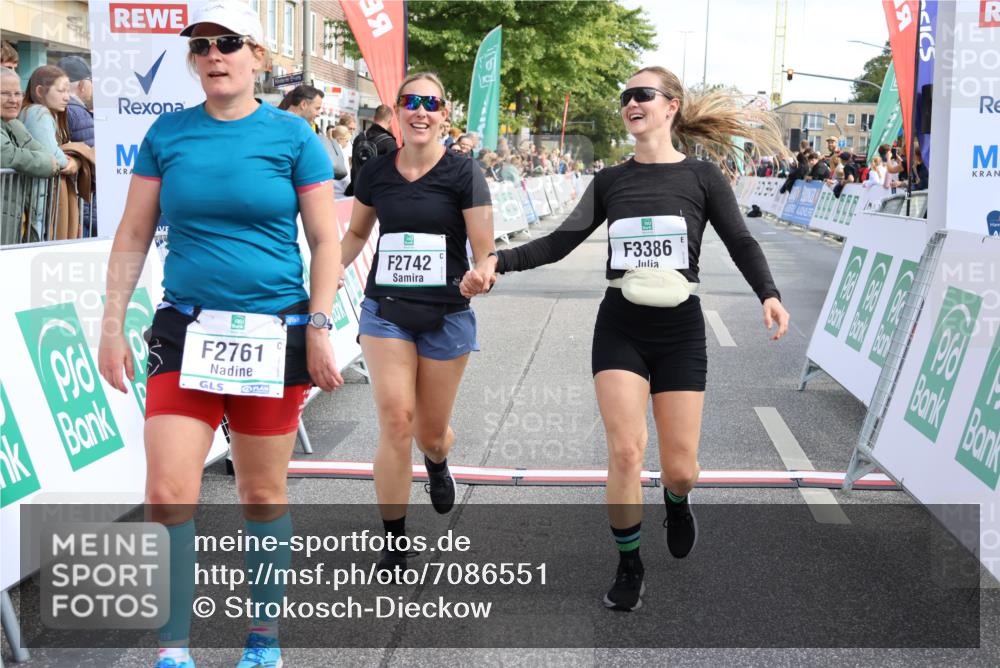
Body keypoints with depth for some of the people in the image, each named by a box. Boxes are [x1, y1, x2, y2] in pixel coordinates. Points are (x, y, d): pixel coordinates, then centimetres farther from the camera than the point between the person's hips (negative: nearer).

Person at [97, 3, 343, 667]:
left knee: (264, 495, 8)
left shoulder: (292, 135, -1)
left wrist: (319, 329, -6)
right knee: (168, 494, -8)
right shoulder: (167, 133, 5)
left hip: (274, 332, -1)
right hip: (186, 330, 2)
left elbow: (326, 240, 1)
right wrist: (113, 326, 4)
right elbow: (133, 237, 9)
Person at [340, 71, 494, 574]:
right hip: (385, 311, 1)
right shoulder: (376, 173, 2)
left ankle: (437, 462, 50)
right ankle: (394, 542, 1)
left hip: (446, 316, -1)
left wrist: (481, 274, -32)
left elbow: (484, 251, -9)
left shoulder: (462, 174, -7)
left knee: (430, 432, 10)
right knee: (396, 420, -12)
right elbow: (357, 233, 18)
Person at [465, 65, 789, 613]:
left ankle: (676, 501, 40)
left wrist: (768, 293, -22)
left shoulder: (702, 176, 1)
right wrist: (499, 262, -15)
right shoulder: (609, 181, 7)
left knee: (680, 468, 1)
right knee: (625, 451, -12)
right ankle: (628, 567, 9)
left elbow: (740, 242, -4)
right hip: (620, 330, 1)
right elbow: (560, 242, 0)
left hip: (680, 332, -1)